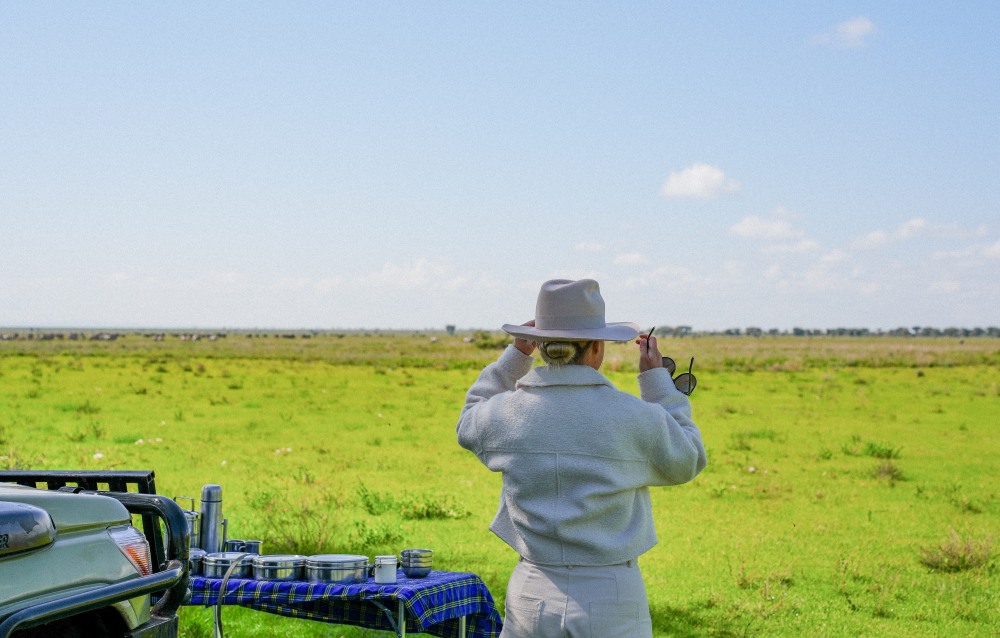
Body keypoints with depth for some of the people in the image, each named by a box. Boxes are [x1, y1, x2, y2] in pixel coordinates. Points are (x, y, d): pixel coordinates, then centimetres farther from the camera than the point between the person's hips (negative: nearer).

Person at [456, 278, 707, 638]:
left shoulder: (508, 412, -4)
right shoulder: (636, 418, -11)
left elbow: (470, 424, 21)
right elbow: (686, 462, 10)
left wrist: (515, 355, 20)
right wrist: (657, 380, 14)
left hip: (532, 599, 2)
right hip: (613, 608, -2)